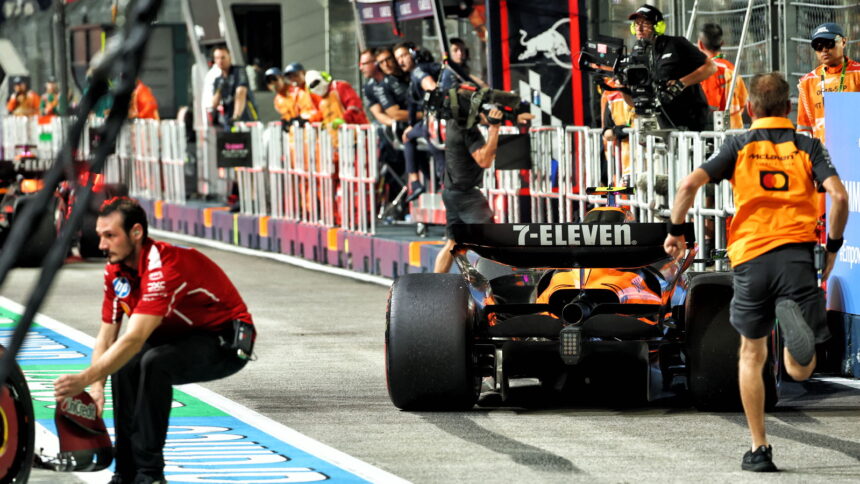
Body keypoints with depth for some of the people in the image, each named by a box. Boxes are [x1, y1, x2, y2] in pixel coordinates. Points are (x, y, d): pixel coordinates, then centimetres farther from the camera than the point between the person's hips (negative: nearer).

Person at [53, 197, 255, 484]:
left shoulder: (163, 267, -30)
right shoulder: (116, 271, -3)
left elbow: (134, 340, -38)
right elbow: (107, 336, 0)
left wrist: (84, 379, -42)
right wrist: (96, 387, -17)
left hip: (226, 343, -8)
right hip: (181, 337, 8)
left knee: (154, 363, -32)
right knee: (123, 367, -17)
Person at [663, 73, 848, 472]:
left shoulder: (739, 147, 8)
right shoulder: (808, 147, 9)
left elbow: (690, 185, -5)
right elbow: (838, 195, -5)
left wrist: (676, 232, 9)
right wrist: (833, 246, 8)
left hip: (750, 256, 0)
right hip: (798, 253, 0)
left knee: (752, 354, 18)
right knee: (800, 371, 2)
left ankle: (759, 449, 13)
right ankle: (793, 318, -34)